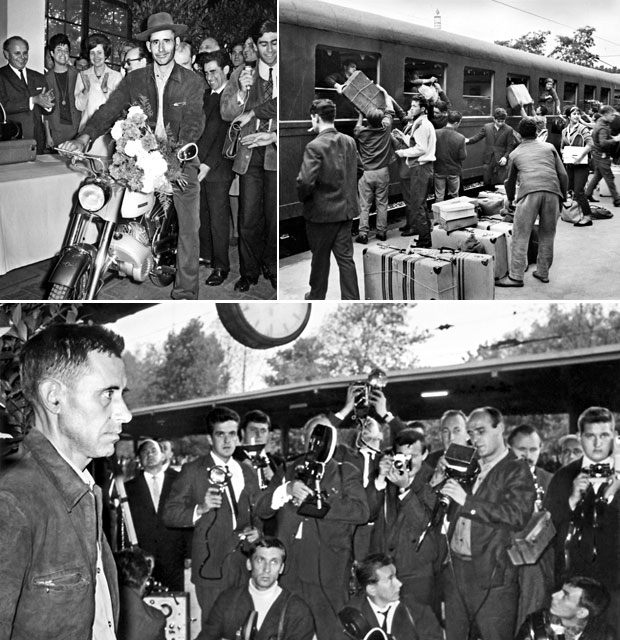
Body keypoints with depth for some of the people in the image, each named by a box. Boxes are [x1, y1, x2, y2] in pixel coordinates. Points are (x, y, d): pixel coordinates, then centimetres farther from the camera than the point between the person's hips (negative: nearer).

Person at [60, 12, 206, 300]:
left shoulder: (193, 83, 2)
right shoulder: (134, 80, 10)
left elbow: (194, 121, -10)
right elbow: (110, 110, 1)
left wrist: (178, 151, -29)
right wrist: (84, 138, -16)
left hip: (181, 160, -1)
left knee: (189, 228, -3)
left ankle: (185, 293, 5)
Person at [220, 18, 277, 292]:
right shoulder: (241, 73, 9)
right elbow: (226, 114, 3)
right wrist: (241, 91, -13)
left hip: (276, 154, -1)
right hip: (250, 155, 1)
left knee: (274, 218, 3)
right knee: (248, 220, 1)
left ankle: (271, 269, 19)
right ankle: (248, 272, 15)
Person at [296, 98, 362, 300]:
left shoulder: (315, 146, -20)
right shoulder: (349, 141, 2)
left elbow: (305, 181, -25)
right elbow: (359, 169, 14)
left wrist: (302, 197, -6)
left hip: (321, 211, -5)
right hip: (346, 209, 5)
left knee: (320, 258, 12)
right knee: (346, 257, 8)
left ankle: (317, 296, 29)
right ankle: (352, 300, 8)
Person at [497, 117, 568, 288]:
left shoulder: (515, 153, 23)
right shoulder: (549, 147, 22)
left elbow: (510, 181, 35)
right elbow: (563, 175, 15)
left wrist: (510, 199, 51)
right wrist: (563, 197, 23)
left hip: (529, 192, -2)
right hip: (552, 192, 2)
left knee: (521, 236, 1)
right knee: (547, 235, 14)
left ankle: (516, 277, -1)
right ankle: (543, 272, 21)